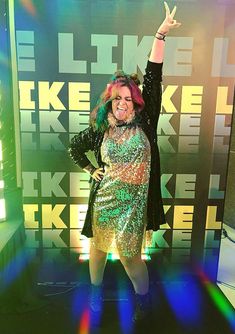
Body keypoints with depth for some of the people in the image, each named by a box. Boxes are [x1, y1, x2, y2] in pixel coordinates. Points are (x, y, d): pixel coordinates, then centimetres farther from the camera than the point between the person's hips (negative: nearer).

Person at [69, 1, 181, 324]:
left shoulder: (143, 124, -5)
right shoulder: (100, 130, -2)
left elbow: (153, 79, -11)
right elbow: (75, 146, 15)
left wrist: (160, 35, -12)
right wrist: (90, 169, 6)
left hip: (133, 203, -2)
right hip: (104, 201, 2)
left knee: (130, 257, 7)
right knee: (98, 247, 18)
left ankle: (144, 299, 36)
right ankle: (96, 290, 45)